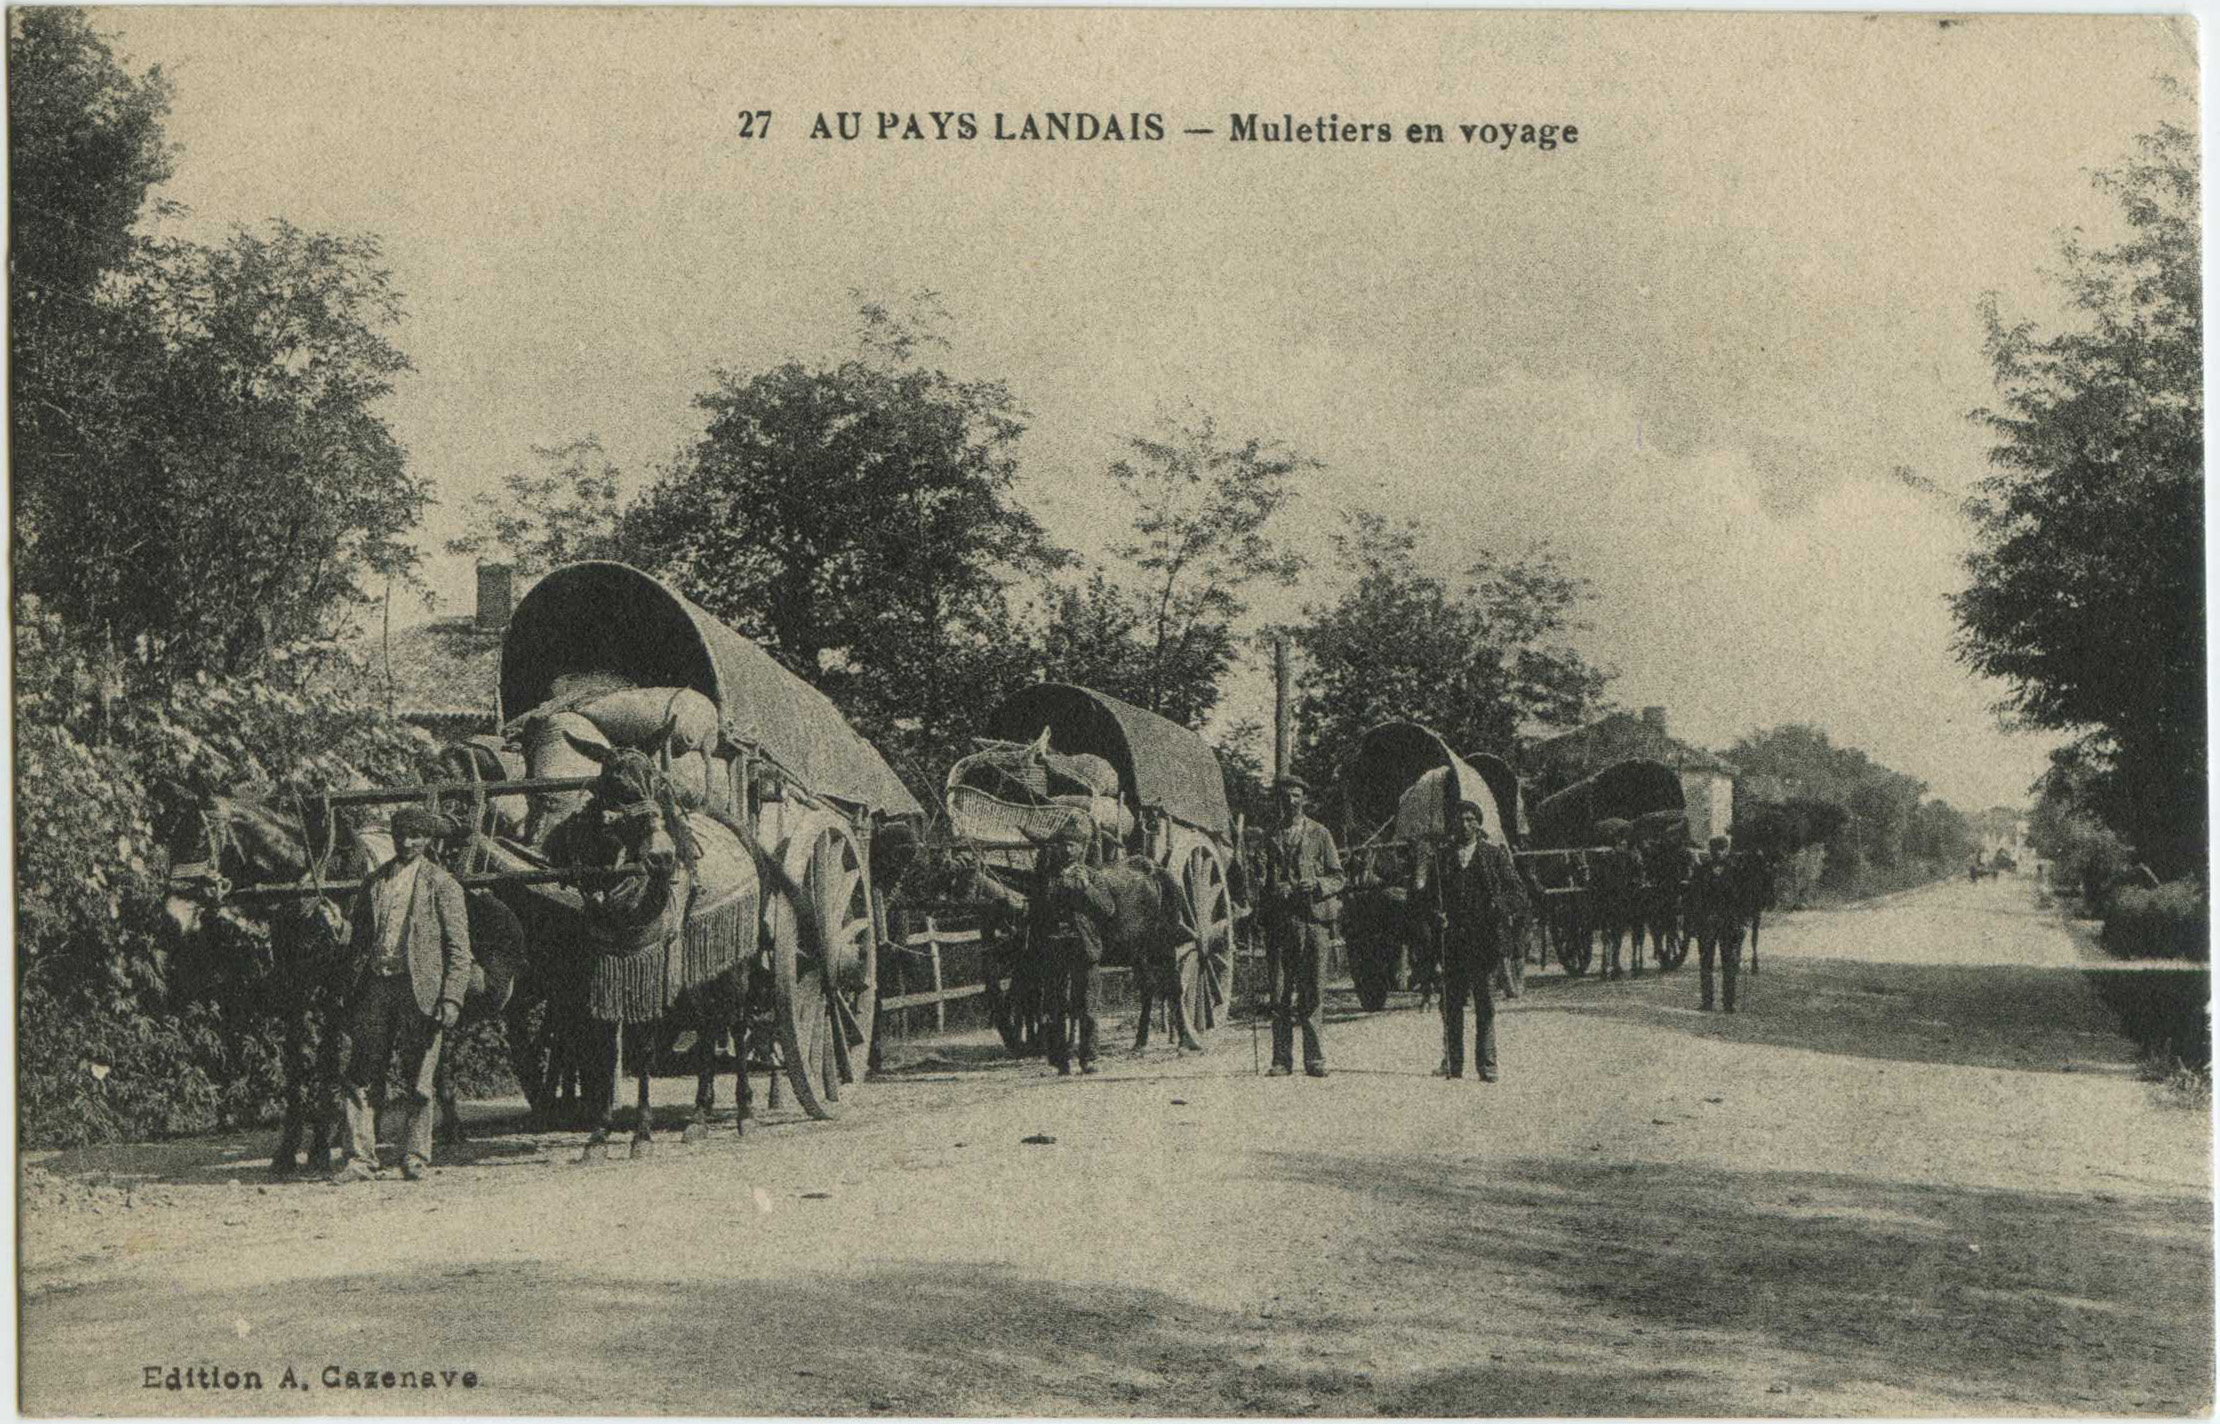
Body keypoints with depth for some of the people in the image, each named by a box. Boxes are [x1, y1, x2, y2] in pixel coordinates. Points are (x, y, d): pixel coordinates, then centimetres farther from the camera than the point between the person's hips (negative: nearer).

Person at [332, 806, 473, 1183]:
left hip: (419, 989, -3)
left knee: (418, 1082, 2)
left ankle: (415, 1159, 12)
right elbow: (360, 942, 17)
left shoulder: (441, 885, 3)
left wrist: (451, 999, -11)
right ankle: (360, 1158, 1)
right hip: (375, 986, 3)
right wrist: (353, 994, 8)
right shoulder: (373, 883, 15)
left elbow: (459, 949, -1)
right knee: (362, 1078, -2)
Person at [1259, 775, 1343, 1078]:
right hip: (1279, 920, 1)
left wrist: (1316, 885, -12)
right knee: (1280, 993, -2)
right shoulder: (1270, 837, 14)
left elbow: (1337, 878, 7)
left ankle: (1314, 1059, 3)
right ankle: (1282, 1059, 2)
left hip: (1314, 919, -1)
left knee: (1312, 993, -2)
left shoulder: (1320, 834, 9)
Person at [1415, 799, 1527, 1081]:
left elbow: (1518, 894, 4)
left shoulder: (1495, 855, 6)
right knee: (1451, 1002, 2)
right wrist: (1436, 914, -6)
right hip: (1452, 939, 2)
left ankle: (1487, 1064, 3)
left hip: (1485, 939, -2)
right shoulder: (1441, 858, 12)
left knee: (1485, 1003, -1)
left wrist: (1501, 907, -15)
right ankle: (1452, 1062, 9)